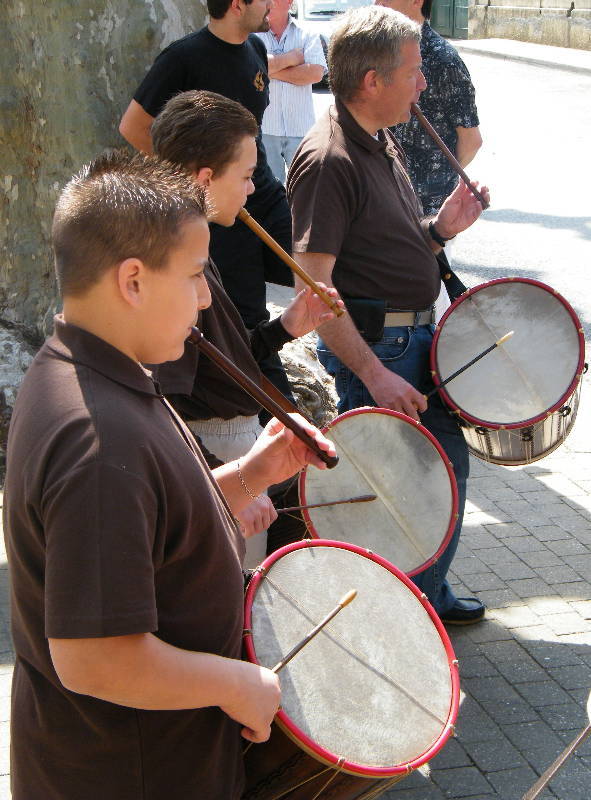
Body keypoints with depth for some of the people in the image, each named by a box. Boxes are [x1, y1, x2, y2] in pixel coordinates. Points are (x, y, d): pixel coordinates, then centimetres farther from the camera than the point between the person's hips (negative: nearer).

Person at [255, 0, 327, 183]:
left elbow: (316, 72, -8)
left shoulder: (307, 35, 6)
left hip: (300, 127, 1)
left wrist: (272, 70, -8)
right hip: (264, 127, -1)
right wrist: (293, 57, -5)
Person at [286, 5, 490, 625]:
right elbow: (313, 288, -24)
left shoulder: (382, 143, 11)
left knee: (447, 462, 19)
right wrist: (374, 374, -26)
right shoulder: (328, 160, -20)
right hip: (371, 344, -10)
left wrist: (439, 229, 3)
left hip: (418, 335, 10)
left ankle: (428, 594, 37)